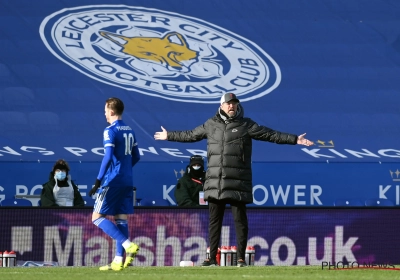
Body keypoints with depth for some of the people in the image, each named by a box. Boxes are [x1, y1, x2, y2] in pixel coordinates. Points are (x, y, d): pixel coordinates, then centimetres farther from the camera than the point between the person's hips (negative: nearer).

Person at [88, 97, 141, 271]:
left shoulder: (110, 131, -11)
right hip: (127, 181, 8)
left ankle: (128, 245, -19)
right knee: (121, 219, 9)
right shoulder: (129, 131, 12)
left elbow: (108, 157, -19)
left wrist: (98, 181, -18)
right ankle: (119, 260, 4)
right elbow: (136, 157, 18)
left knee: (97, 217, -4)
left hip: (113, 180, -8)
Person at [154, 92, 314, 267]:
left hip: (238, 182, -3)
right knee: (214, 220, 6)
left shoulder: (246, 125, 3)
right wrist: (169, 136, 33)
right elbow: (190, 135, 25)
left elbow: (272, 135, 1)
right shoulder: (211, 125, 11)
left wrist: (295, 140, -5)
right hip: (215, 183, 3)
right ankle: (212, 257, 11)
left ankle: (241, 257, 3)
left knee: (240, 220, -2)